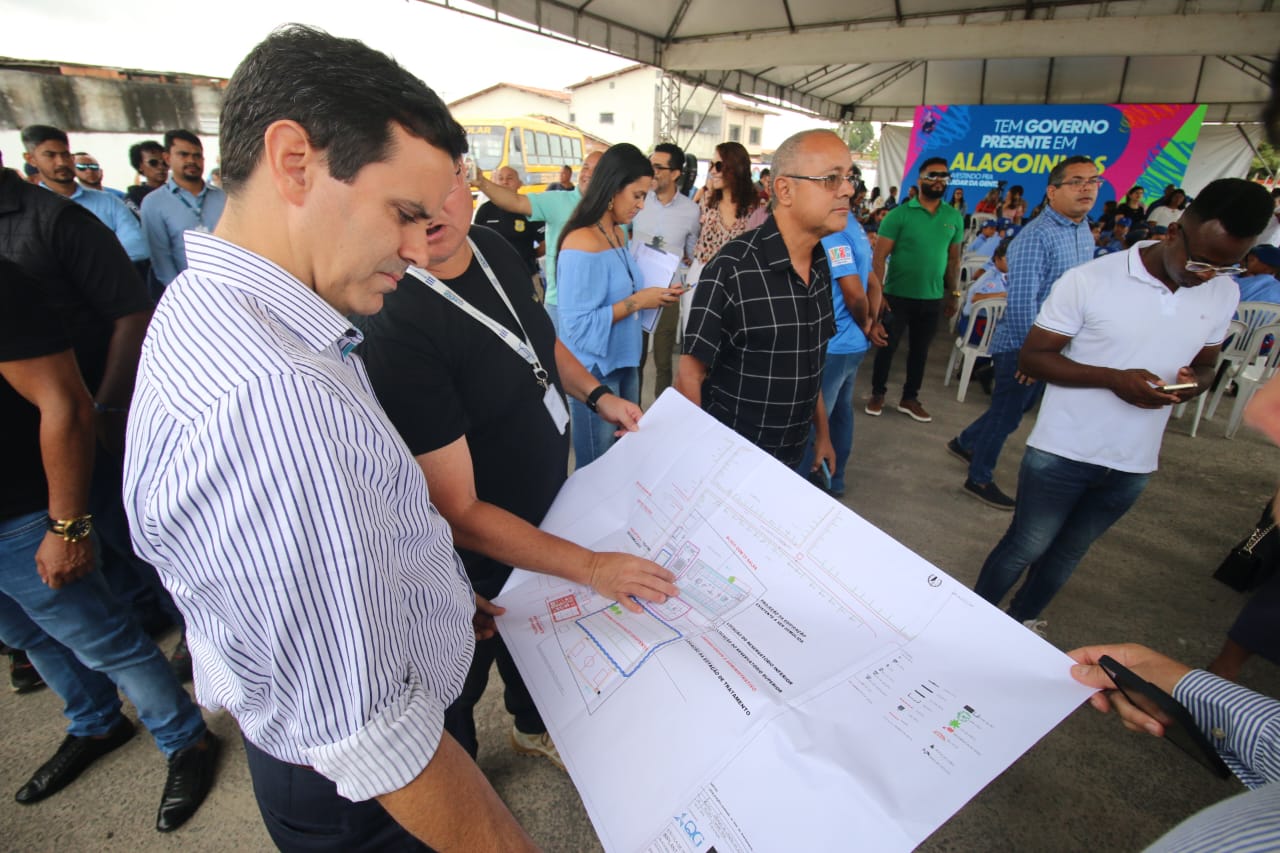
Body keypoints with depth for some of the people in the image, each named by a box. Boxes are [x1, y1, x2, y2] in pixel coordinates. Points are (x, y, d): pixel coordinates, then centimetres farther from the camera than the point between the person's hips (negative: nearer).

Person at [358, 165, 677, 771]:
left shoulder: (495, 249, -9)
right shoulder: (392, 327, -34)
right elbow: (457, 512, -31)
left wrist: (596, 393, 1)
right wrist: (590, 567, -31)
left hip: (548, 509, 7)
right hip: (474, 559, -7)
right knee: (460, 682, 22)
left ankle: (534, 727, 65)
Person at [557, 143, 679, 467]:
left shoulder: (618, 234, 8)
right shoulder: (581, 244, -20)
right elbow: (578, 325, -23)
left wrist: (652, 295, 0)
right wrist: (636, 302, -19)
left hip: (625, 362, 9)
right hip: (594, 372, -8)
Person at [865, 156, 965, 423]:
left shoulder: (955, 218, 5)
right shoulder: (899, 214, -8)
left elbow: (954, 259, 12)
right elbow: (879, 256, -12)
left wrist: (954, 293, 10)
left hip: (933, 299, 4)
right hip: (897, 295, -4)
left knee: (920, 350, 13)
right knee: (887, 346, 6)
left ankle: (910, 399, 27)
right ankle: (877, 394, 23)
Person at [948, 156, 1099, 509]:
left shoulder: (1085, 233, 8)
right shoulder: (1036, 236, -20)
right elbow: (1021, 303, -24)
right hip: (1021, 345, -9)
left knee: (1020, 405, 21)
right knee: (1007, 414, 4)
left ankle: (965, 442, 41)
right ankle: (979, 479, 22)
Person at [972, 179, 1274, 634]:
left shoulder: (1223, 294, 2)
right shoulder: (1089, 281, -15)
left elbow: (1205, 363, 16)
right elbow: (1031, 357, -12)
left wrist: (1194, 382, -9)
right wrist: (1114, 378, -25)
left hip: (1133, 464, 5)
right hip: (1061, 453, -5)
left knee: (1068, 551, 18)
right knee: (1025, 546, 5)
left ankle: (1021, 621, 40)